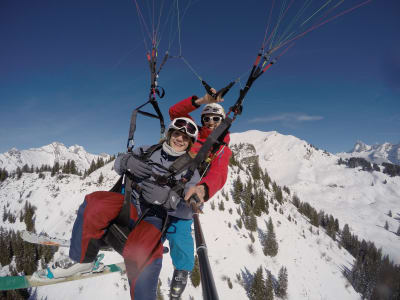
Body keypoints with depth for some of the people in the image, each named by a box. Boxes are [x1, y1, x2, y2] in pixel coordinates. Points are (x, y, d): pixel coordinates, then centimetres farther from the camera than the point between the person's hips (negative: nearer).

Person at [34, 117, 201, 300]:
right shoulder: (148, 151, 10)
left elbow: (189, 209, -7)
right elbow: (118, 163, 8)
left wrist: (166, 197, -27)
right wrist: (128, 161, -17)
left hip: (156, 218, -3)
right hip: (130, 204, 3)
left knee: (141, 251, -34)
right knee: (95, 203, -26)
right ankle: (81, 260, -6)